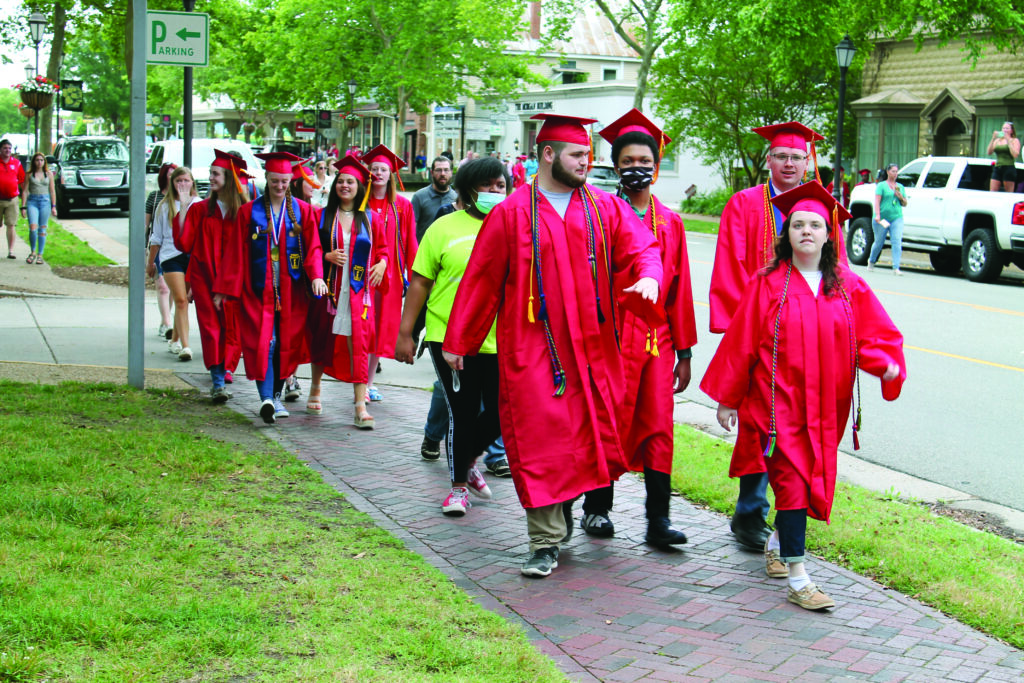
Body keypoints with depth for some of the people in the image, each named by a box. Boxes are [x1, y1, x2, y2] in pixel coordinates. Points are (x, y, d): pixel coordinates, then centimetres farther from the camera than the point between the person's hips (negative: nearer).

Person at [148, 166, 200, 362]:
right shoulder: (165, 206, 9)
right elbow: (157, 237, 14)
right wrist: (151, 263, 16)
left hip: (195, 255, 2)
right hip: (171, 256, -1)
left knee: (183, 301, 8)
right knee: (180, 301, -14)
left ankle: (174, 341, 27)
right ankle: (185, 346, -19)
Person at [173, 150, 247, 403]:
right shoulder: (200, 210, 7)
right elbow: (184, 244, 2)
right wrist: (183, 209, -5)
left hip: (232, 278, -1)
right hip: (205, 277, 1)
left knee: (231, 328, -3)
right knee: (211, 326, -8)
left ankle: (222, 372, 14)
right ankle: (218, 382, -12)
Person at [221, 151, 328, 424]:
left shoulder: (302, 211, 8)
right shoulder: (249, 212, 5)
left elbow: (313, 247, 1)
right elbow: (237, 253, 5)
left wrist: (316, 275, -16)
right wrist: (229, 288, 2)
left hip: (291, 290, 2)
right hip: (259, 288, -2)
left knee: (286, 343, 5)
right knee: (263, 342, -12)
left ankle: (276, 395, 20)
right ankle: (266, 399, -21)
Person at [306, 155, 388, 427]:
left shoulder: (371, 219, 6)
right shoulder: (322, 217, 5)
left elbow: (383, 247, 14)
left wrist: (382, 263, -7)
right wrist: (327, 256, -13)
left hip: (358, 291, -1)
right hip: (328, 288, 1)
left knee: (358, 344, -8)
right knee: (322, 339, 11)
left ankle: (361, 406, -10)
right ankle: (315, 389, 35)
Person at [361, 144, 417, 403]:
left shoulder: (402, 205, 5)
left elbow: (410, 244, 6)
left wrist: (410, 275, 0)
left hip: (390, 274, 2)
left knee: (382, 326, 7)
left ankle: (370, 381, 18)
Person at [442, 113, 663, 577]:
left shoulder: (605, 209, 9)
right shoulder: (512, 213, 1)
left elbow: (641, 248, 2)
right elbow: (481, 279, 4)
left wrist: (648, 276, -23)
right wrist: (457, 341, 7)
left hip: (591, 345, 3)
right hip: (532, 346, -3)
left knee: (591, 432, 5)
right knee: (540, 439, -4)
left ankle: (565, 504, 31)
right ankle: (546, 542, 1)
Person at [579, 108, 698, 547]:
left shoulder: (670, 223, 11)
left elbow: (680, 290, 13)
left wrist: (684, 352, 11)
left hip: (657, 338, 3)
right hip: (611, 337, -3)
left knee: (658, 428, -1)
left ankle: (658, 520, 1)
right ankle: (596, 508, 18)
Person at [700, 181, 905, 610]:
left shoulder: (848, 288, 5)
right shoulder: (768, 284, -4)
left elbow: (876, 334, 9)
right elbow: (741, 342, 0)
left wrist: (885, 363, -13)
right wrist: (727, 397, 2)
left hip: (825, 406, 4)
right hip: (779, 402, -4)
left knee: (811, 481, 14)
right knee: (791, 482, -10)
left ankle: (776, 542, 40)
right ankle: (797, 579, -9)